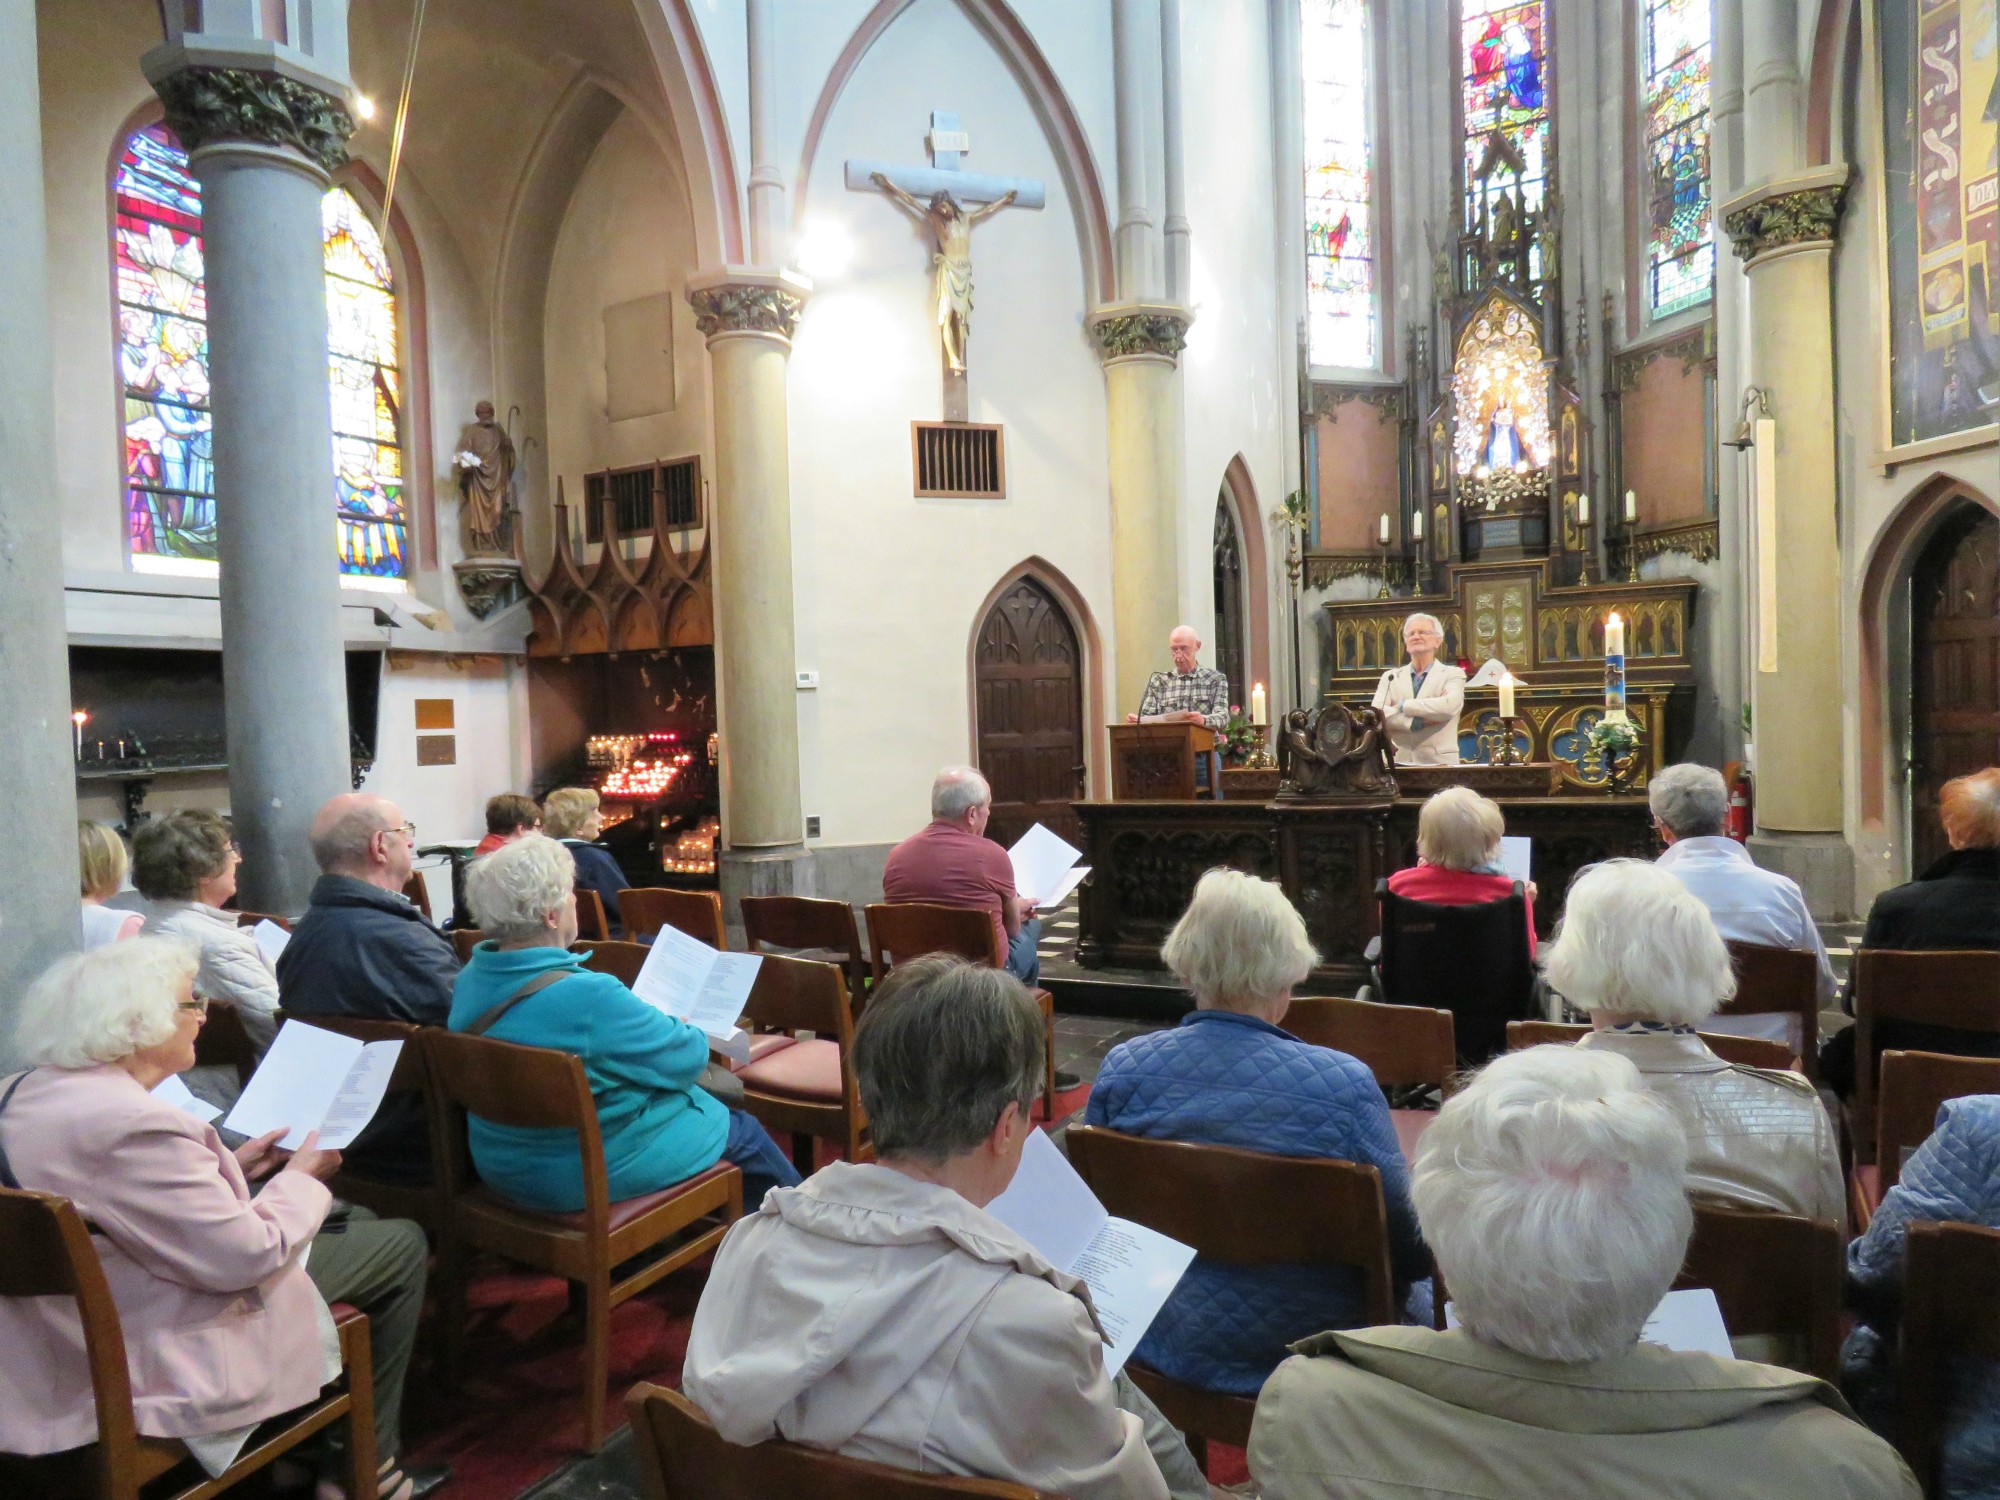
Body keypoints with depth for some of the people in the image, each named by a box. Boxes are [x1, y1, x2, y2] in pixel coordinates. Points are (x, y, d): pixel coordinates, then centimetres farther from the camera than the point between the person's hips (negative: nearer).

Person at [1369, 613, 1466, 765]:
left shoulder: (1453, 674, 6)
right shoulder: (1390, 676, 13)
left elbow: (1449, 706, -15)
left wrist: (1402, 706, -8)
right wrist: (1419, 721, -13)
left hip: (1439, 763, -2)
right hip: (1398, 762, 2)